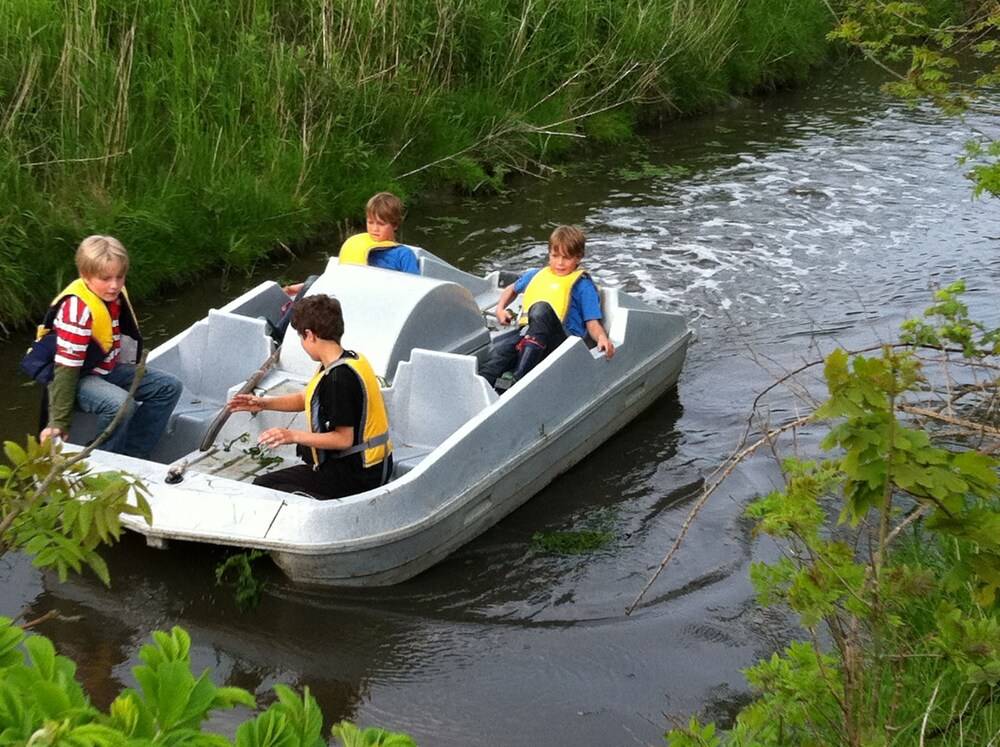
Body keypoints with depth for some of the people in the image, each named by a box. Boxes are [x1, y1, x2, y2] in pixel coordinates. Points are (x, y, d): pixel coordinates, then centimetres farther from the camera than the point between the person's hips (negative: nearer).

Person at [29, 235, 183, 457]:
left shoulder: (115, 294, -4)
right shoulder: (78, 309, -28)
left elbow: (128, 336, 13)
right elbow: (66, 368, -27)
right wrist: (59, 423, -27)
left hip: (106, 369, 9)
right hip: (76, 377, -9)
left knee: (169, 387, 2)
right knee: (121, 405, -34)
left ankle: (131, 456, -1)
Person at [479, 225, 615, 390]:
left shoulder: (583, 285, 10)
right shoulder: (535, 275, 25)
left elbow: (592, 323, 0)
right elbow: (512, 289, 43)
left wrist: (602, 338, -22)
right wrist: (500, 309, 23)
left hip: (564, 341, -4)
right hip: (529, 335, 4)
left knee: (541, 309, -35)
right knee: (501, 350, -29)